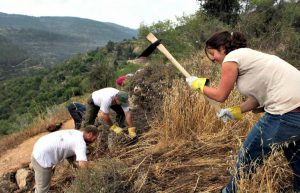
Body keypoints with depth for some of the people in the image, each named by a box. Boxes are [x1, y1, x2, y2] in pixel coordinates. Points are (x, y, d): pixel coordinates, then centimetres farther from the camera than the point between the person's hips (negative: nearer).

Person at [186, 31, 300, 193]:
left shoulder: (231, 58, -7)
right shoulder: (247, 55, 19)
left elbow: (221, 95, 1)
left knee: (248, 157, 11)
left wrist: (198, 84, 15)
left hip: (287, 113, -9)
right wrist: (237, 111, 21)